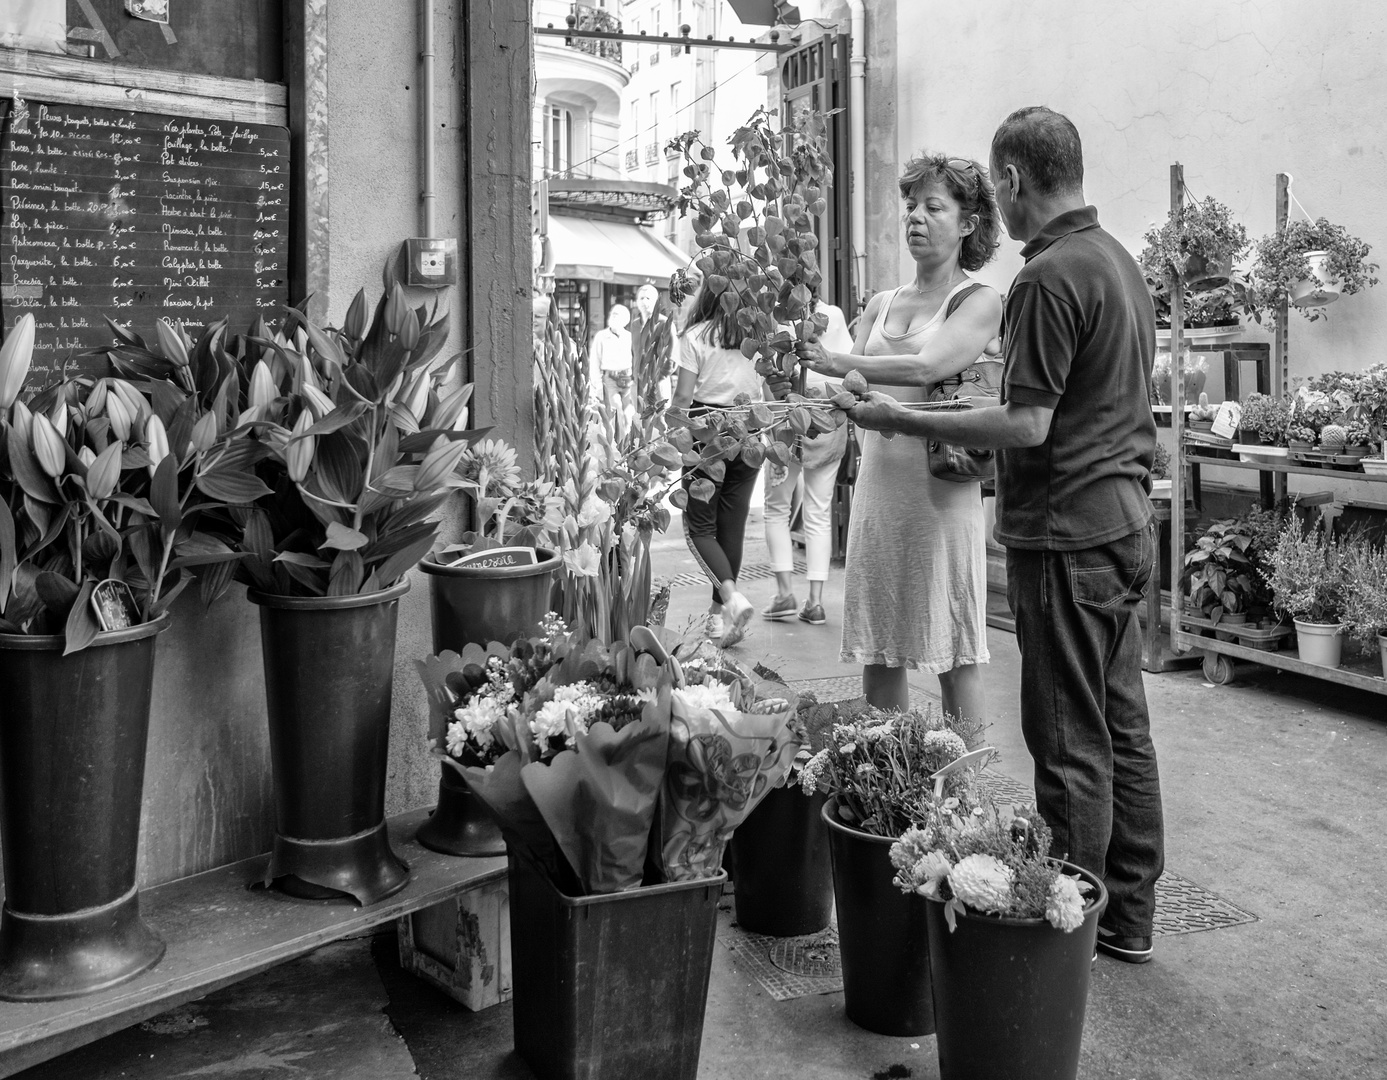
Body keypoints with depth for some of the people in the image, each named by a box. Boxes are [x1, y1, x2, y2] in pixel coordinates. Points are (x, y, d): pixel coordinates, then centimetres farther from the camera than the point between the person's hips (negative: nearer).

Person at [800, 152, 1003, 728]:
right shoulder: (881, 305, 18)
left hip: (940, 487, -5)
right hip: (877, 481, 6)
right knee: (877, 652, 9)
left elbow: (926, 367, -17)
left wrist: (838, 362, -22)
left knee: (955, 658, 1)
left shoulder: (979, 301, 0)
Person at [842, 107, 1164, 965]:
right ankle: (1129, 916, 24)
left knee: (1071, 743, -1)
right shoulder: (1122, 261, 14)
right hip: (1126, 521, 10)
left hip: (1067, 534, -9)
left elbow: (1029, 426, -20)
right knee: (1124, 729, 14)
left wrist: (903, 420, -13)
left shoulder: (1049, 276, -16)